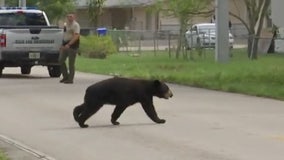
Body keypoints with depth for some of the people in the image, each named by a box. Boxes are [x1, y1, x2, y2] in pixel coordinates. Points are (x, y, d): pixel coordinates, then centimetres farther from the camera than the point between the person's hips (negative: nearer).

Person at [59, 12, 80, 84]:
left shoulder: (76, 25, -11)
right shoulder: (65, 24, 14)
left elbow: (76, 36, -20)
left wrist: (69, 44, -28)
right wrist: (62, 44, 15)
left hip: (72, 45, -8)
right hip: (65, 45, 8)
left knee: (71, 63, -4)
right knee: (61, 60, 5)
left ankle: (70, 79, 3)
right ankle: (65, 76, 18)